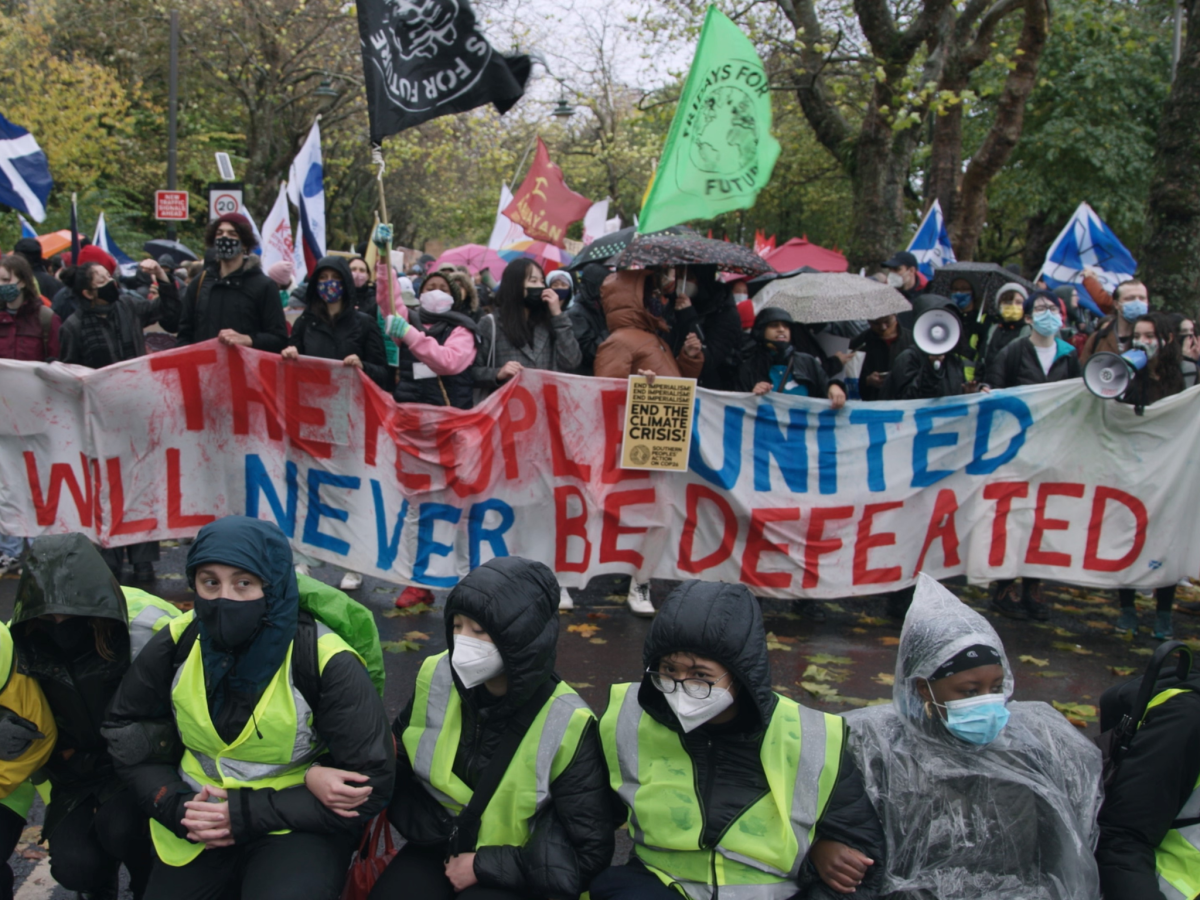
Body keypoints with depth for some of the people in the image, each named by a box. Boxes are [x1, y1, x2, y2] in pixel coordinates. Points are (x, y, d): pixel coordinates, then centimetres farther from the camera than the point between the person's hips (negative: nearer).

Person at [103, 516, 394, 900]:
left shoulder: (326, 664, -20)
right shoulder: (175, 645, -8)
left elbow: (368, 787, -17)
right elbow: (125, 732, 9)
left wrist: (245, 815, -20)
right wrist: (176, 807, -9)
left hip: (298, 826, -5)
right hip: (202, 816, 5)